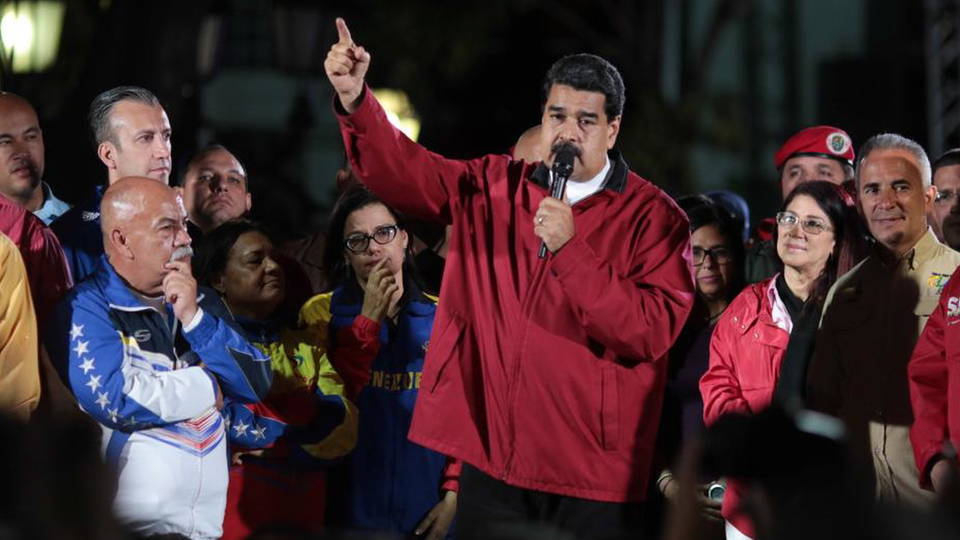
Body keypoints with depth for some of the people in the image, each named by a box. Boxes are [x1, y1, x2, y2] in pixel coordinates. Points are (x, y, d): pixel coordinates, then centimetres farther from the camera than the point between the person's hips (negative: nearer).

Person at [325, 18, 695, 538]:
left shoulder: (654, 217, -3)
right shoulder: (491, 188, 10)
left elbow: (652, 331, -14)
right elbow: (401, 171, 0)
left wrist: (570, 250, -20)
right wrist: (354, 100, -17)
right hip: (492, 459, 3)